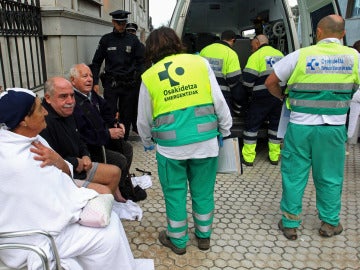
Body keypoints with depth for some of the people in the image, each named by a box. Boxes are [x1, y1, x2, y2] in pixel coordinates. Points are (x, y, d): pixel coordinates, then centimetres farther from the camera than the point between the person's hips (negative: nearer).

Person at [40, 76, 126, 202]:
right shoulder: (44, 123, -28)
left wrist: (85, 156, 2)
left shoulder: (67, 113, 7)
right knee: (104, 192, -21)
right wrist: (76, 162, -16)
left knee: (115, 172, 11)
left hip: (79, 167, 10)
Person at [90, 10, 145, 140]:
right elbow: (96, 62, 7)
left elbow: (141, 61, 5)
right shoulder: (106, 39, 4)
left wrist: (140, 79, -7)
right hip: (111, 84, -1)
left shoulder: (133, 39, 5)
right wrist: (95, 83, -2)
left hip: (129, 84, 1)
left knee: (126, 115, 8)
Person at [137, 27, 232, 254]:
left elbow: (144, 119, 11)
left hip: (171, 147, -1)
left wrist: (147, 142, 28)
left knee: (175, 193, 16)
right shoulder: (200, 63, 1)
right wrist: (225, 130, 13)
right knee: (203, 191, 18)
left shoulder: (149, 76, 2)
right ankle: (204, 237, 36)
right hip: (205, 142, 2)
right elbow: (219, 102, 0)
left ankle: (178, 240, 32)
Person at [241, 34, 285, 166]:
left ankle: (248, 157, 6)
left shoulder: (256, 56, -6)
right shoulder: (279, 54, 15)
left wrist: (252, 89, 9)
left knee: (252, 124, 4)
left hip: (263, 96, -6)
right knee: (276, 123, 15)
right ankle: (274, 156, 21)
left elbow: (247, 81, -10)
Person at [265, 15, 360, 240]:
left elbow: (270, 82, -1)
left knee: (294, 175, 10)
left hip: (300, 126, -1)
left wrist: (283, 97, 16)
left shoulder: (300, 55, -5)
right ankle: (330, 224, 30)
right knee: (330, 178, 15)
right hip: (334, 128, 2)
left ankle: (290, 224, 20)